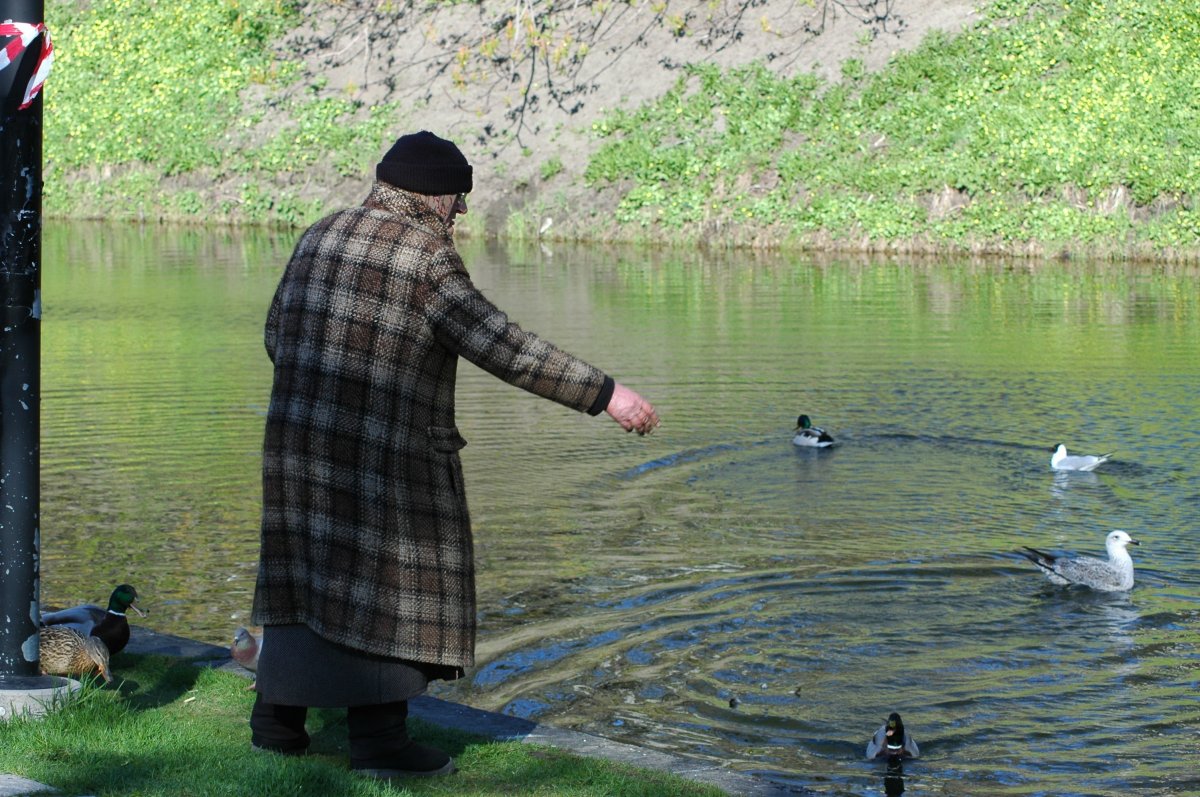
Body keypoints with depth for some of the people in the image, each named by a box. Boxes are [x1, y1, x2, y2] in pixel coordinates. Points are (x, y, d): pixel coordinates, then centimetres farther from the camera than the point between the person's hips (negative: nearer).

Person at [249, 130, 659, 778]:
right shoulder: (425, 256, -12)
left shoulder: (320, 237, 10)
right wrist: (603, 394, -16)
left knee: (310, 574, 15)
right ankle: (379, 738, 2)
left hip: (302, 438, 7)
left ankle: (276, 721, 20)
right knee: (391, 580, 1)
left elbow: (278, 335, 16)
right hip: (388, 451, -7)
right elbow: (501, 348, -17)